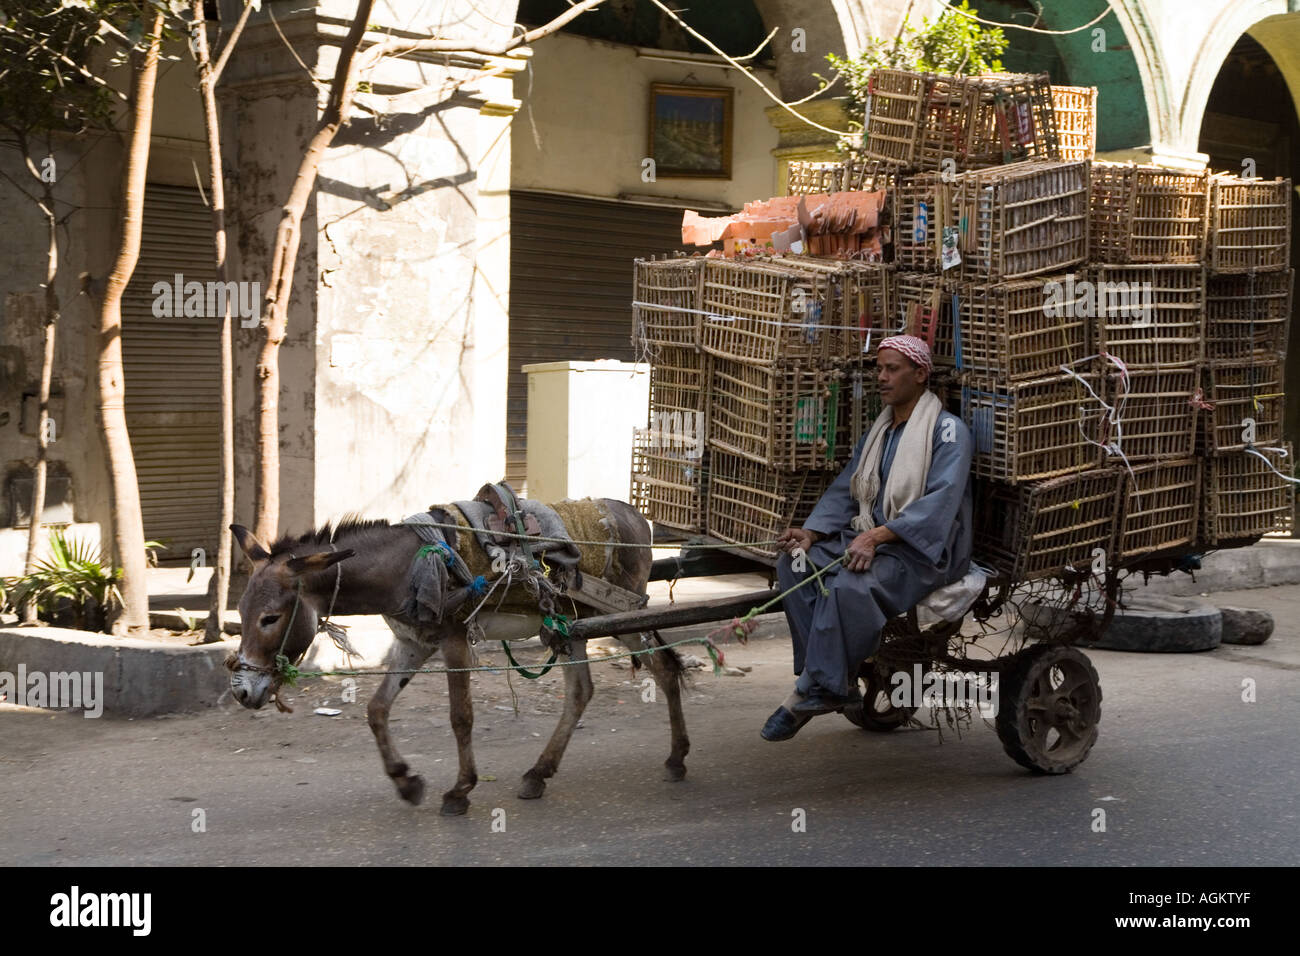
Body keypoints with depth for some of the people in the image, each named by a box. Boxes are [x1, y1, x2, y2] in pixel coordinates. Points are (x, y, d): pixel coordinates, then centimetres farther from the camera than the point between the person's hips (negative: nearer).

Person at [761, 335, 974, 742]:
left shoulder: (948, 430, -6)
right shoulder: (879, 431, 19)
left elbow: (941, 500, -18)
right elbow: (845, 490, 16)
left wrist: (879, 535, -29)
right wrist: (811, 532, -4)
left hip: (924, 549, -8)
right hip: (870, 536, 8)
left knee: (849, 584, -36)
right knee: (794, 563, -15)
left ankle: (816, 689, -23)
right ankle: (838, 680, -19)